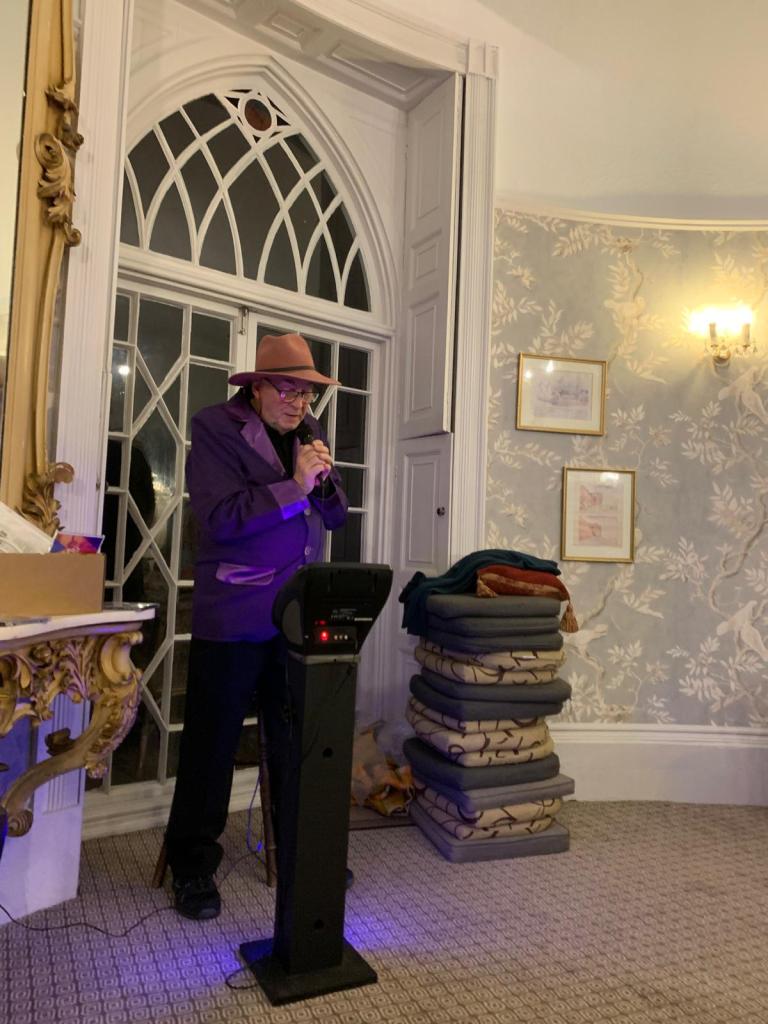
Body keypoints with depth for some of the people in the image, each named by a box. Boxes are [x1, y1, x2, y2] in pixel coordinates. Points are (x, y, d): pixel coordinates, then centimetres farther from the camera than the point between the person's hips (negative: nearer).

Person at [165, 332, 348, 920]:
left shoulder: (308, 433, 11)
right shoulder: (216, 429, -6)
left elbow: (335, 518, 12)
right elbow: (220, 517, -18)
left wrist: (325, 479, -7)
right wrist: (293, 486, -20)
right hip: (233, 617, -5)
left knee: (297, 740, 13)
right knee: (212, 743, 8)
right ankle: (192, 866, 26)